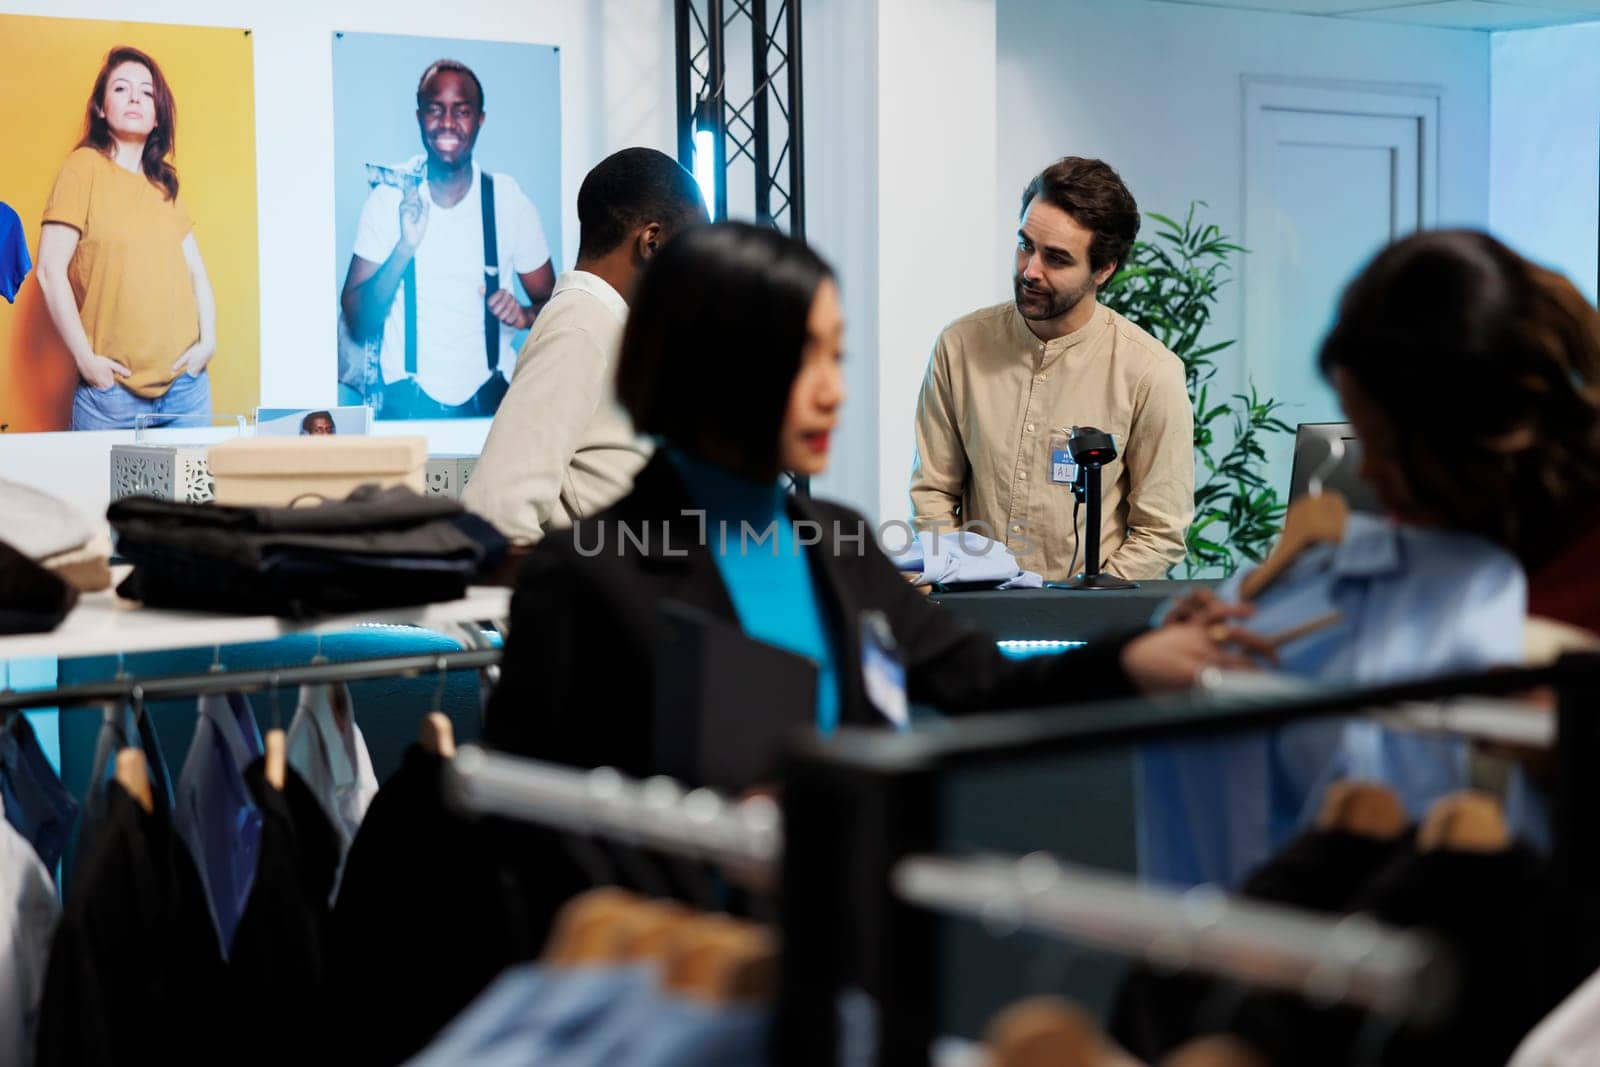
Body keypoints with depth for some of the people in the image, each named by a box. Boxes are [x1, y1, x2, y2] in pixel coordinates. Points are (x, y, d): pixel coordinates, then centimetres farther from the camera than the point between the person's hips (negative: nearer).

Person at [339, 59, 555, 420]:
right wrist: (405, 248, -20)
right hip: (407, 401, -1)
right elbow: (357, 323, -5)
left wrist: (526, 315, -14)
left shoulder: (509, 200, 0)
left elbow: (552, 304, 9)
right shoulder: (388, 198, -2)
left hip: (487, 398, 1)